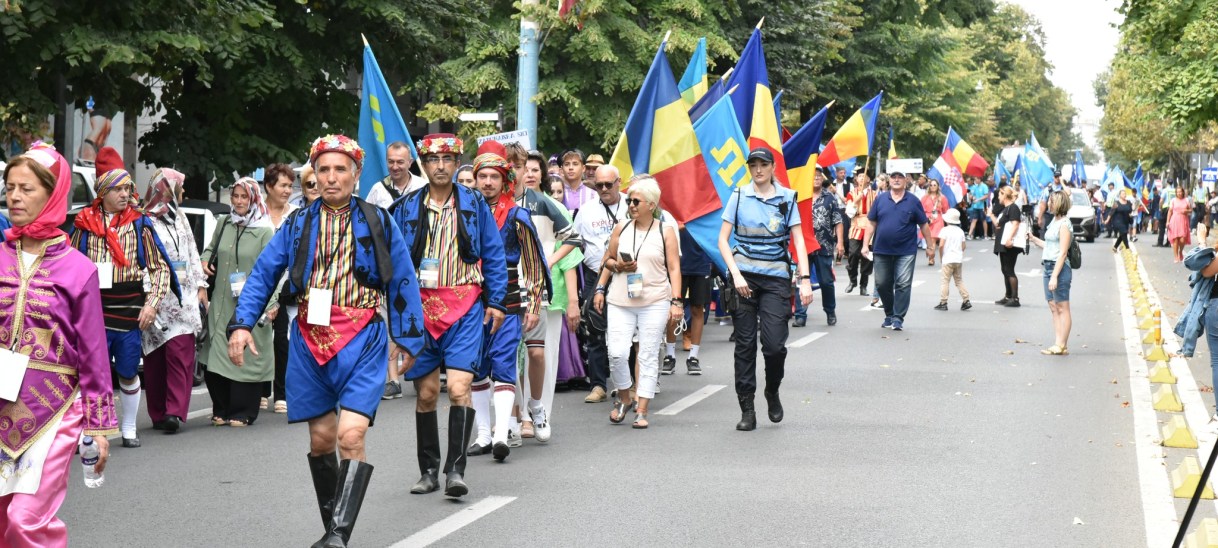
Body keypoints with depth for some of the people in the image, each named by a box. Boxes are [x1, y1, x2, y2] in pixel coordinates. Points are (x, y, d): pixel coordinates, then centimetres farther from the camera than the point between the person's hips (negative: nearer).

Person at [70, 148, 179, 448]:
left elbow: (160, 268, 5)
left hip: (130, 310, 1)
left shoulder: (139, 224, 3)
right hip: (93, 309, -1)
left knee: (128, 374, 10)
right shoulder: (85, 224, 3)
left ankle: (129, 429, 25)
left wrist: (152, 303, -5)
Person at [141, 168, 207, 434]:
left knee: (180, 354, -9)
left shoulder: (180, 218, 19)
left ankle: (175, 411, -15)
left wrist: (200, 285, 19)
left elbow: (193, 253, 24)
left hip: (183, 298, 5)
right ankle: (159, 413, 7)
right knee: (155, 359, 0)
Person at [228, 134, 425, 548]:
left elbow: (402, 281, 7)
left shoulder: (378, 222, 4)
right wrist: (242, 324, -6)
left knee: (351, 436, -18)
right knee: (321, 438, 10)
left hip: (361, 341, -3)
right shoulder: (298, 225, 8)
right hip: (309, 342, 3)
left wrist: (406, 336, 4)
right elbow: (263, 274, 6)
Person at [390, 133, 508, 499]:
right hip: (420, 307, 2)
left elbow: (494, 256, 7)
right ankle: (428, 471, 18)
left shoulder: (475, 205, 5)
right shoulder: (406, 208, 7)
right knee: (426, 393, 7)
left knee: (459, 387, -15)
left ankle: (455, 470, -12)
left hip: (465, 307, -2)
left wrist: (496, 301, 1)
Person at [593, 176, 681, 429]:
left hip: (655, 302, -2)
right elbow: (608, 260, 20)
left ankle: (642, 411, 4)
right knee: (617, 353, -8)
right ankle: (624, 399, 15)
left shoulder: (666, 231, 3)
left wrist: (676, 301, -7)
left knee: (648, 356, -1)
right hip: (620, 302, 2)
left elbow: (674, 268, 1)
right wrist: (603, 285, 2)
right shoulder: (621, 229, 9)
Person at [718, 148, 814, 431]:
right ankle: (747, 410, 7)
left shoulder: (786, 198, 6)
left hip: (776, 277, 0)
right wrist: (736, 274, -9)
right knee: (745, 344, 1)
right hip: (744, 276, 0)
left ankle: (772, 392, 19)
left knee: (774, 344, -9)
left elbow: (798, 239, 3)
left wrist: (805, 279, -8)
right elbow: (723, 239, 3)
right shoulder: (739, 197, 5)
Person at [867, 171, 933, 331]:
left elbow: (924, 225, 5)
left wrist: (930, 246, 6)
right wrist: (866, 244, 1)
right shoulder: (880, 199, 4)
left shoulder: (913, 201, 0)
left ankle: (898, 318, -2)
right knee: (882, 284, 8)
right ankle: (889, 315, 24)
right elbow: (872, 223, 6)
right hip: (882, 250, 2)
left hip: (905, 251, -2)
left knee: (903, 285, -6)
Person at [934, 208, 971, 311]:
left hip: (948, 260, -6)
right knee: (959, 280, 13)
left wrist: (941, 257, -2)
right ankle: (966, 301, 6)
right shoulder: (960, 231, 9)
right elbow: (963, 246, 9)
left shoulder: (945, 230, -8)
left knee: (945, 281, -2)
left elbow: (941, 245, -15)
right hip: (959, 259, 6)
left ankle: (943, 303, -4)